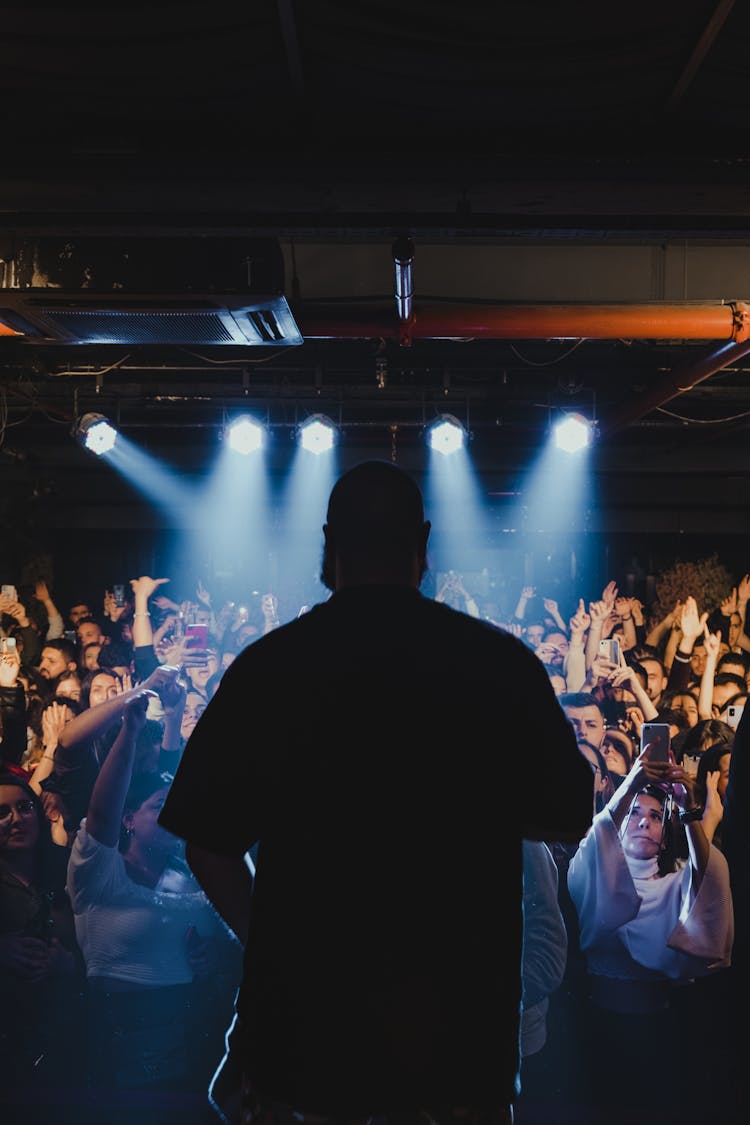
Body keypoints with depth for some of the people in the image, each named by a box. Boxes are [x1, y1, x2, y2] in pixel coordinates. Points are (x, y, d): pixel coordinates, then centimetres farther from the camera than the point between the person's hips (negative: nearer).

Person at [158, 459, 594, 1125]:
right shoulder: (502, 662, -7)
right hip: (460, 1021, 1)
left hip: (300, 1017, 0)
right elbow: (569, 820, 2)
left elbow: (208, 846, -3)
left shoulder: (269, 665, -8)